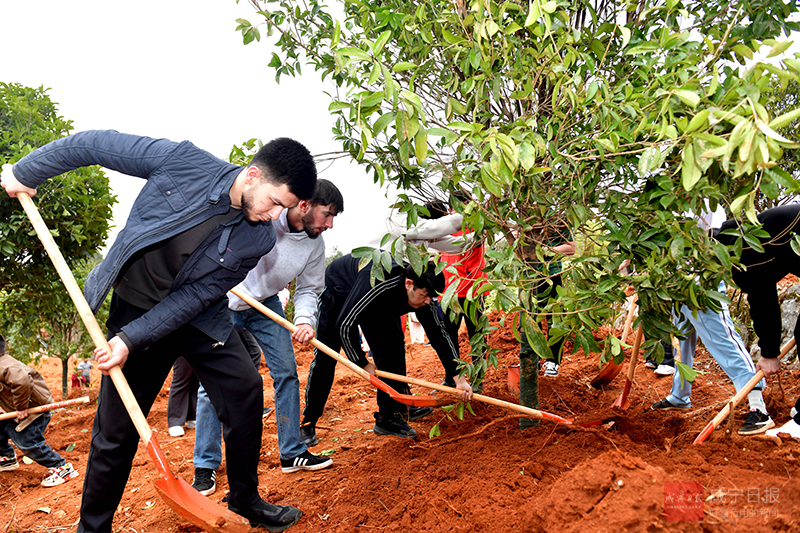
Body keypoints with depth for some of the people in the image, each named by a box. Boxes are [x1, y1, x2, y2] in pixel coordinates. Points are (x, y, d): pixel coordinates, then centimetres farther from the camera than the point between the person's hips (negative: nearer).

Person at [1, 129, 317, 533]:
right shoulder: (182, 162, -23)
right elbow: (96, 145, -11)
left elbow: (194, 297, -16)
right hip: (135, 307, -2)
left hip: (197, 315, 2)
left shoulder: (258, 240, -17)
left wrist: (131, 338, -22)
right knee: (116, 427, 2)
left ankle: (246, 500, 10)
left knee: (245, 387, -11)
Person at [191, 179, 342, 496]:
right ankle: (206, 464, 13)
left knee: (286, 372, -1)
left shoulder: (315, 244, -11)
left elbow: (309, 288, -3)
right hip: (224, 302, -4)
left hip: (266, 304, 4)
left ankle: (292, 453, 14)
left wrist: (304, 320, -21)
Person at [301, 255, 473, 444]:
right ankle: (308, 423, 5)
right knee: (325, 358, -8)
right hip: (337, 290, -5)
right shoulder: (377, 284, -45)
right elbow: (345, 324, -37)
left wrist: (458, 377, -22)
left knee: (392, 347, -7)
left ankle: (389, 416, 2)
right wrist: (362, 362, -26)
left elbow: (438, 334, -17)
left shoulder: (421, 295, -26)